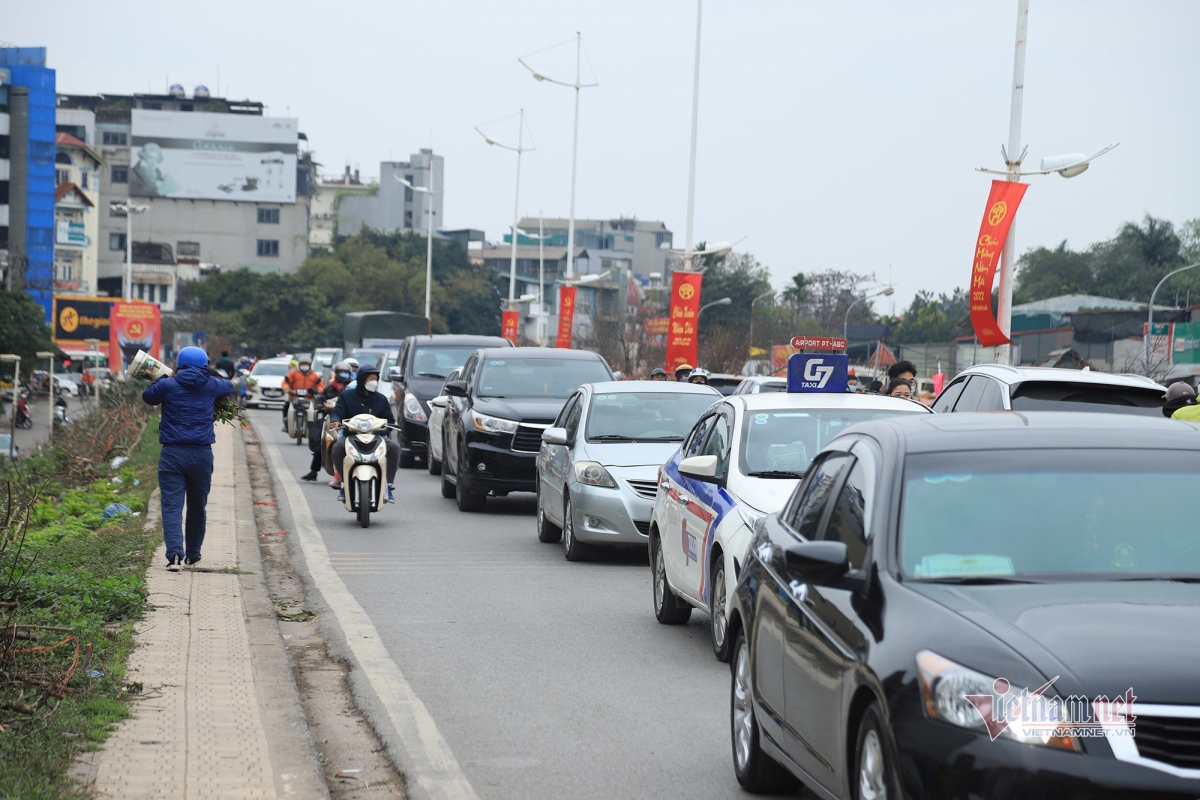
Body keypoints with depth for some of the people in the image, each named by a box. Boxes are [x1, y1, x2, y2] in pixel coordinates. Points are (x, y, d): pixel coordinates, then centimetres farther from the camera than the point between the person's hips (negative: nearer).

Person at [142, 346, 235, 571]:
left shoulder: (168, 385, -3)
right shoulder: (211, 386, 5)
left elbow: (148, 396, 15)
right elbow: (229, 386, 27)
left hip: (173, 453, -2)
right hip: (202, 453, 2)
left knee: (172, 506, -5)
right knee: (197, 507, 16)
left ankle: (175, 553, -22)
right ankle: (193, 555, 25)